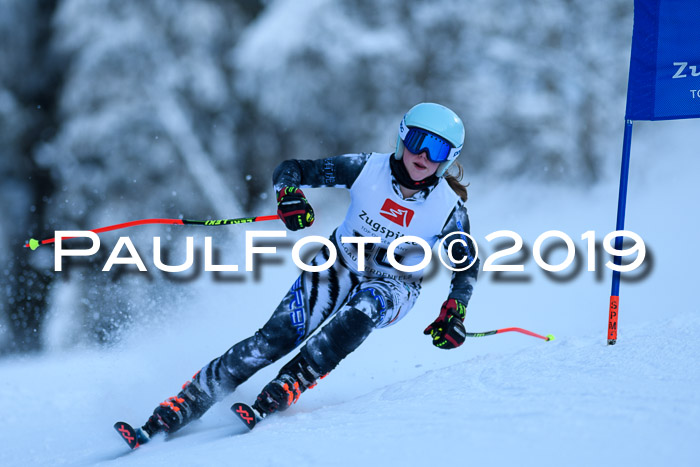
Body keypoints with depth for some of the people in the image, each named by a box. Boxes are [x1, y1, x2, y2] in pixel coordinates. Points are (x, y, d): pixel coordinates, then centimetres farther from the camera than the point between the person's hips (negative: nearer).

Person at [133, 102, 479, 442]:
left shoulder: (448, 208, -16)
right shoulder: (367, 170, -16)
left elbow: (467, 264, -1)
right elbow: (289, 170, -12)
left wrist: (454, 314, -16)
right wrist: (289, 197, -34)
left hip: (392, 287, 0)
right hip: (339, 267, 1)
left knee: (364, 307, -38)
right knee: (275, 338, -18)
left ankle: (286, 388, -37)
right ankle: (181, 408, -15)